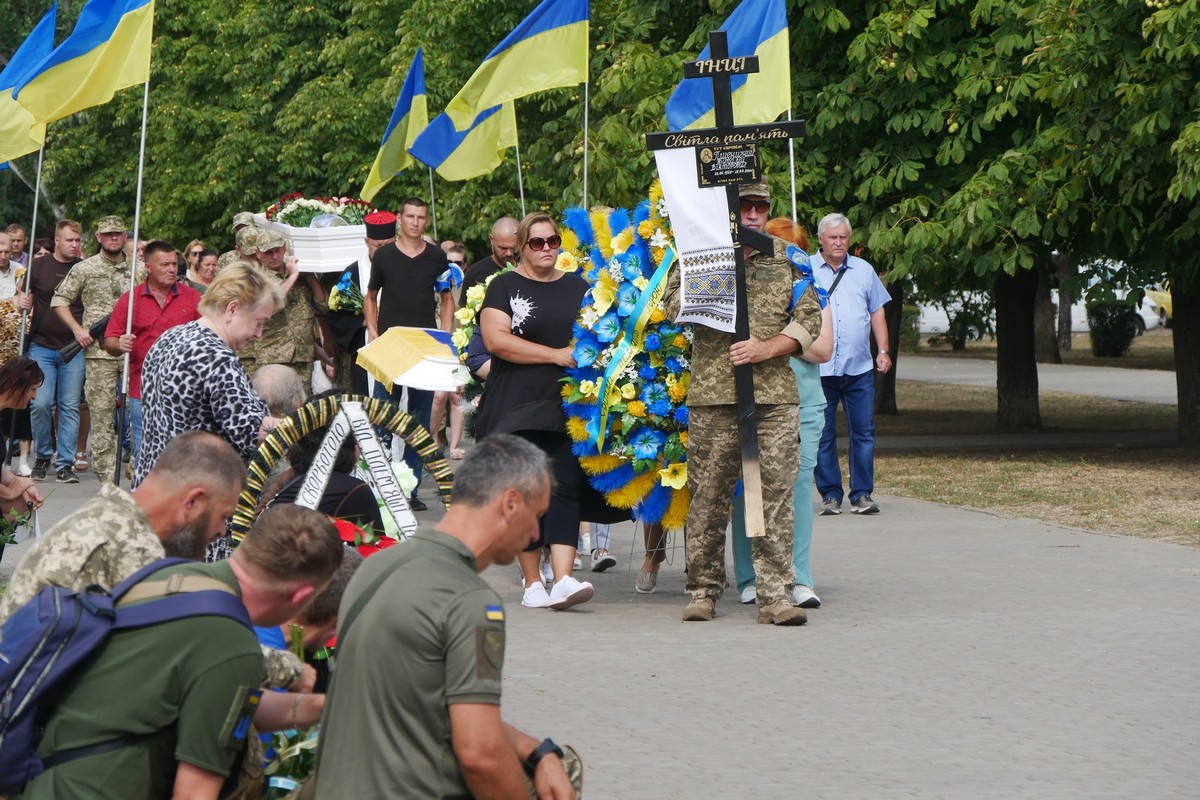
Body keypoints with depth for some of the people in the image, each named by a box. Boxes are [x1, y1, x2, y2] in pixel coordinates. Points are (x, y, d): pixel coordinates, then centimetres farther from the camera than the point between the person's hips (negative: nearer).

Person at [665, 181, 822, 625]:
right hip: (712, 395, -1)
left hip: (775, 396, 1)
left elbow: (809, 317, 8)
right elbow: (674, 305, -2)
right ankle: (704, 591, 12)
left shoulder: (788, 257, 13)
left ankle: (776, 595, -2)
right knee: (708, 495, 1)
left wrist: (768, 347, -7)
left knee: (776, 493, -4)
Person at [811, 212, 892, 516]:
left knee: (863, 432, -1)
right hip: (819, 368, -2)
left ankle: (862, 494, 4)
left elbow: (877, 312, 17)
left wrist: (883, 351, 7)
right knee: (822, 436, 2)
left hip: (859, 367, 2)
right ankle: (830, 494, 9)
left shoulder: (864, 271, 14)